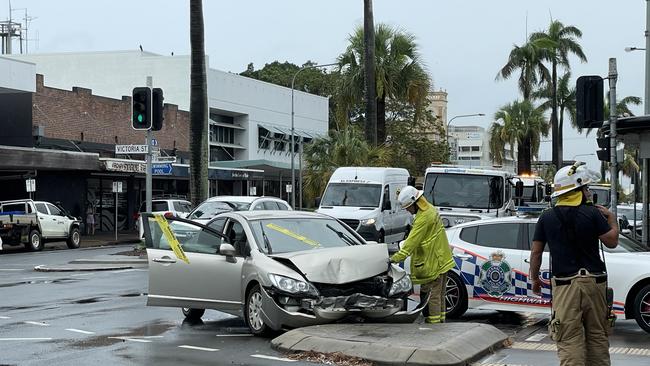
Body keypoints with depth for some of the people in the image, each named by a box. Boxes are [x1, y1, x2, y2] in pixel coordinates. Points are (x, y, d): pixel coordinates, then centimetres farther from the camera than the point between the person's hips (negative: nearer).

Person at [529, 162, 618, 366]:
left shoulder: (547, 218, 2)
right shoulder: (592, 213, -4)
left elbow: (536, 252, 4)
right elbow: (612, 241, 2)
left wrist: (535, 279, 17)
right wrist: (611, 219, 18)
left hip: (564, 285, 0)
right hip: (594, 281, 1)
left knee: (569, 340, -1)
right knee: (597, 335, 14)